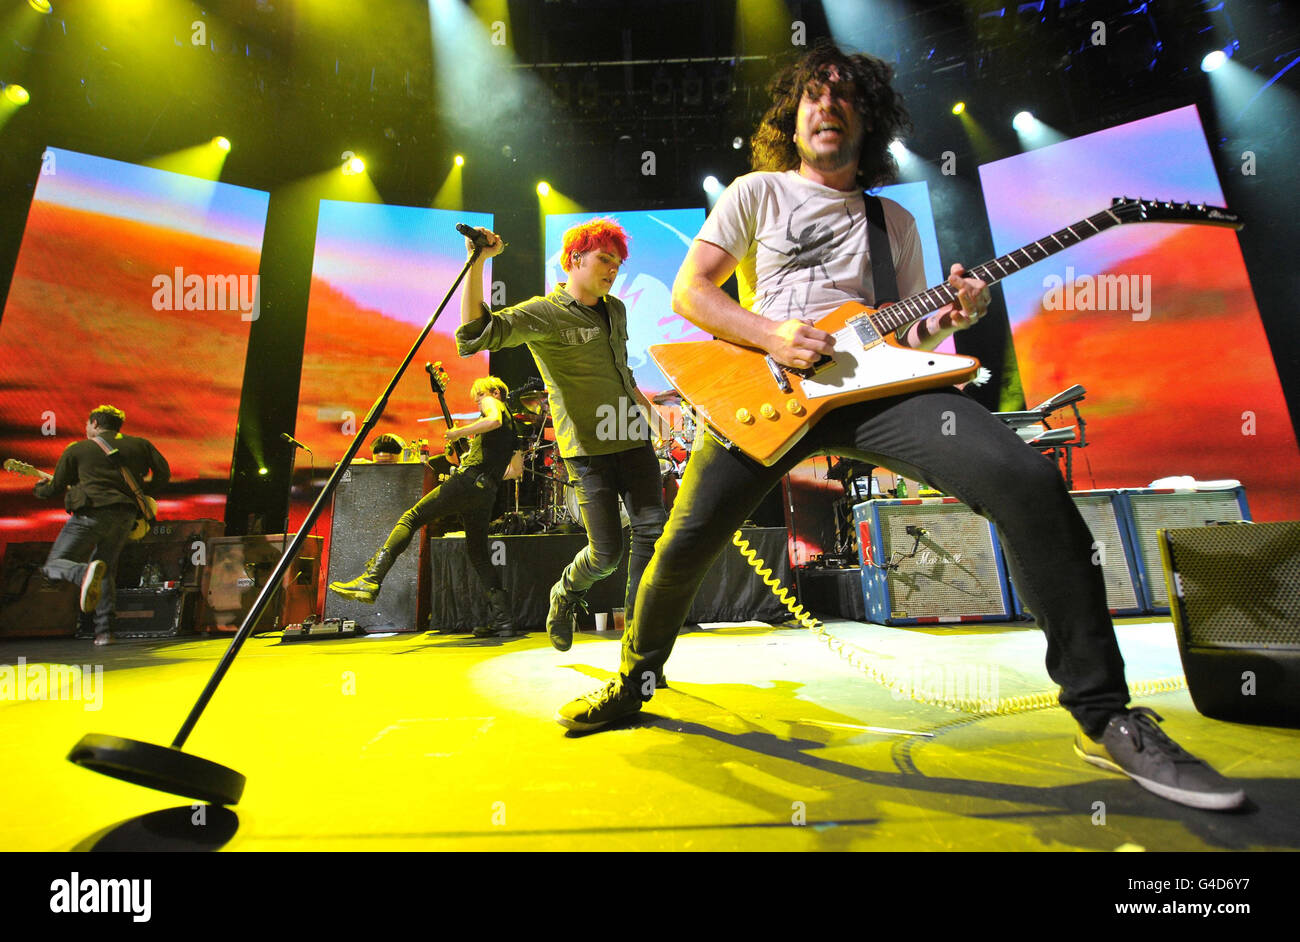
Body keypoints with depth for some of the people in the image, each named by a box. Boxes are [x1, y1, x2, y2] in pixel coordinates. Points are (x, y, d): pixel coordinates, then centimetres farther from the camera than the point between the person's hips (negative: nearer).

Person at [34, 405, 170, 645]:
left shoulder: (76, 449, 10)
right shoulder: (140, 444, 15)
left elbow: (56, 488, 16)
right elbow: (163, 473, 11)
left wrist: (40, 488, 39)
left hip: (91, 513, -4)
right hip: (125, 516, 4)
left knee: (54, 565, 6)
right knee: (105, 568, 18)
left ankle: (85, 572, -32)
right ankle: (104, 630, 8)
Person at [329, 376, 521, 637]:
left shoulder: (493, 403, 9)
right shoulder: (512, 424, 31)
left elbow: (494, 421, -18)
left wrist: (458, 432, -9)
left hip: (468, 479, -8)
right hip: (488, 493, 8)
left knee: (410, 518, -4)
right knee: (478, 553, 12)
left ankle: (371, 580, -17)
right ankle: (503, 620, 5)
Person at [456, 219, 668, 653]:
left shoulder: (616, 310, 16)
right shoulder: (543, 313, -6)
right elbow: (475, 333, -19)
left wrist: (642, 402, 32)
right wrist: (477, 262, -25)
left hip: (633, 438, 6)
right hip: (587, 445, -6)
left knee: (653, 528, -6)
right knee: (606, 551, -4)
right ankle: (565, 595, 30)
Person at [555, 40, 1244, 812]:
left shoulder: (895, 220, 24)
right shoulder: (756, 192, 14)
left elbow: (906, 334, 22)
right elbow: (688, 291, 3)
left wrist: (945, 320, -2)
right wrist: (772, 334, -13)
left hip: (870, 380, 2)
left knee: (1028, 481, -22)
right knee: (684, 548, -7)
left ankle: (1103, 716, -8)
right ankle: (633, 681, 25)